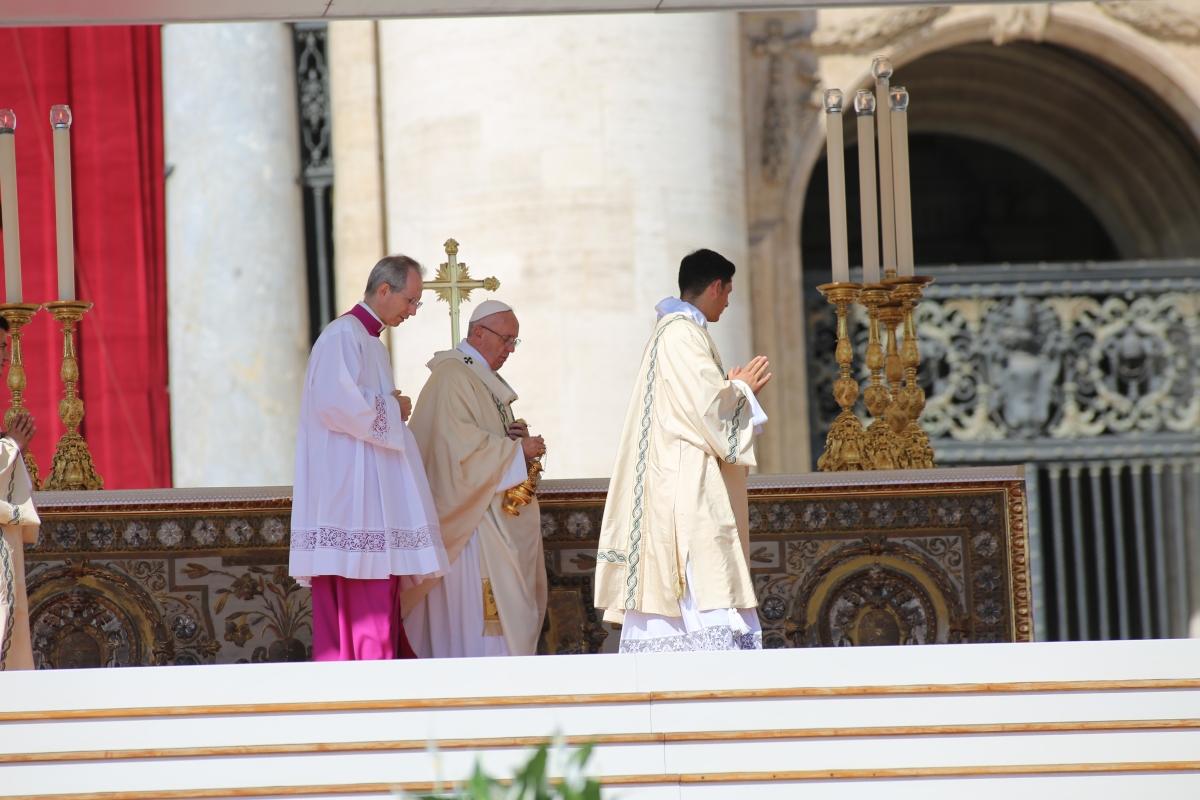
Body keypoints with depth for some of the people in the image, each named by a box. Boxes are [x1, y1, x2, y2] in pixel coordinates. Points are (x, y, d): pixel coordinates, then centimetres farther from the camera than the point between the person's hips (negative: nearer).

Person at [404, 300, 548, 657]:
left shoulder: (484, 377, 21)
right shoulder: (452, 376, -12)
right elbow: (458, 441, -22)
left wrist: (512, 435, 7)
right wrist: (516, 449, -17)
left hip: (492, 512, 10)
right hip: (468, 506, -10)